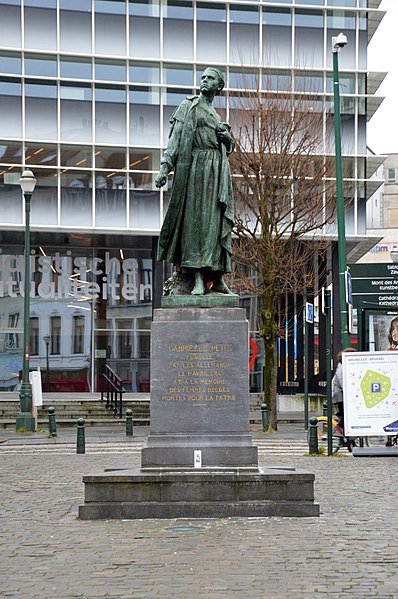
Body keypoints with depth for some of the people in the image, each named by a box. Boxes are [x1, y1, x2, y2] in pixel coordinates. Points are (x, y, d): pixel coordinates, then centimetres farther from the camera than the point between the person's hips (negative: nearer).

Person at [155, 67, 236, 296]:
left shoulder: (216, 115, 24)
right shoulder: (188, 107, 5)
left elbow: (230, 146, 28)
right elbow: (176, 138, -5)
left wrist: (226, 135, 6)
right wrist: (165, 166, -16)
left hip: (218, 170, 6)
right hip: (198, 165, -6)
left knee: (217, 221, 2)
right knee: (197, 219, -11)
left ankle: (218, 278, 2)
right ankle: (198, 279, -16)